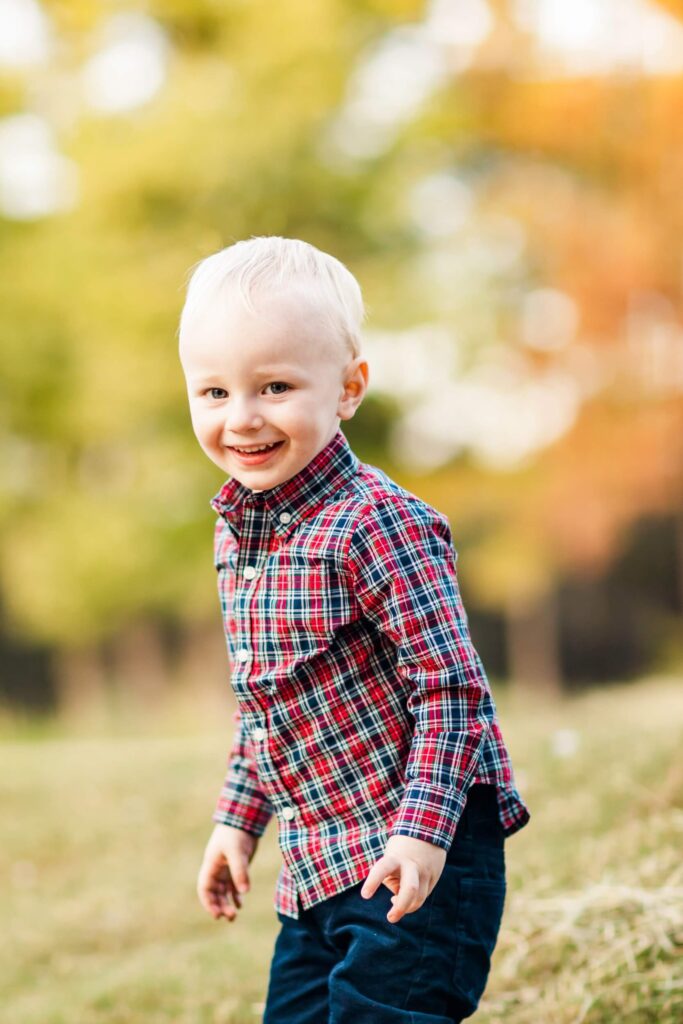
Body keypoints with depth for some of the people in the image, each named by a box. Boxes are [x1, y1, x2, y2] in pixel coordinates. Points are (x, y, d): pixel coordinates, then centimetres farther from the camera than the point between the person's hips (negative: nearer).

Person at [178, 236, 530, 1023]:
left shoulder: (376, 523, -17)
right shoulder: (235, 531, 9)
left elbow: (450, 686, -18)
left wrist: (421, 829, -24)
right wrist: (238, 818, 19)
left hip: (417, 858, -8)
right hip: (318, 864, 8)